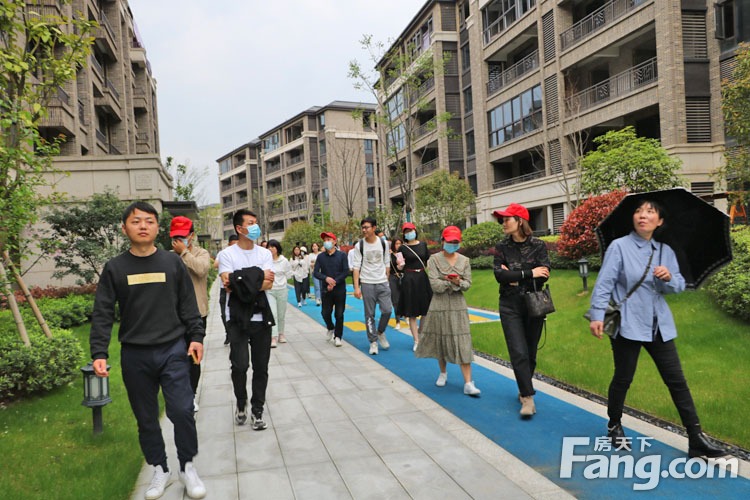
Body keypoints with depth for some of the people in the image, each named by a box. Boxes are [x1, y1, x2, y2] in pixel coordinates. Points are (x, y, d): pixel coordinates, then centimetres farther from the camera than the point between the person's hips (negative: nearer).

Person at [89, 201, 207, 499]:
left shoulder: (172, 263, 3)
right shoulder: (115, 268, 2)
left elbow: (188, 305, 5)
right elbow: (103, 313, 0)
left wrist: (196, 337, -3)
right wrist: (99, 353, -8)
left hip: (173, 350, -1)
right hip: (134, 355, 1)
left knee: (182, 410, -8)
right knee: (146, 418, 11)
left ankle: (188, 467, 13)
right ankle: (159, 469, 29)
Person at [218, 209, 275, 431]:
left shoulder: (265, 253, 8)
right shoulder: (227, 254, 0)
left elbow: (269, 284, -5)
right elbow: (229, 286, -12)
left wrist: (241, 283, -15)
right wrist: (259, 277, -10)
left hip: (261, 317, 3)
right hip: (237, 318, -2)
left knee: (261, 367, 5)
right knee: (240, 365, -7)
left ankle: (257, 411, 20)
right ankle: (241, 404, 20)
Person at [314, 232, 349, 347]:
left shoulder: (342, 255, -2)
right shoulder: (321, 257, 3)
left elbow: (346, 272, -6)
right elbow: (315, 273, -2)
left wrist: (335, 282, -13)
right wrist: (326, 278, -19)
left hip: (340, 289, -1)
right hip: (326, 290, 2)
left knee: (339, 314, 1)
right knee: (325, 313, 2)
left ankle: (337, 336, 15)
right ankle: (330, 328, 32)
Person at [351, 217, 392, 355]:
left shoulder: (383, 243, 3)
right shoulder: (359, 245, -3)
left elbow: (386, 264, 11)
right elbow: (356, 267, -5)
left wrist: (387, 280, 9)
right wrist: (356, 287, -10)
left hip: (382, 283, 2)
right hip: (367, 283, -2)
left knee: (387, 310, -5)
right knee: (369, 314, 2)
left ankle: (380, 332, 22)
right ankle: (373, 342, 12)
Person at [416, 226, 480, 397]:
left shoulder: (464, 260, 6)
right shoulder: (434, 259, -3)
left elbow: (468, 284, 1)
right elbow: (434, 284, -10)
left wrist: (459, 282, -19)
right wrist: (452, 282, -16)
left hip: (458, 305, 1)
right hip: (439, 305, -1)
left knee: (462, 343, -5)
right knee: (440, 340, 10)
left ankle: (468, 383, -5)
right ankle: (443, 373, 33)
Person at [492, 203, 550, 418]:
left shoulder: (538, 245, -2)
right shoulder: (502, 247, 0)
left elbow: (544, 275, -13)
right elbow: (499, 275, -13)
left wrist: (514, 276, -14)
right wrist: (528, 274, -16)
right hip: (510, 306, 0)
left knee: (530, 353, 10)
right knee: (519, 353, -8)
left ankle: (524, 390, 31)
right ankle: (528, 397, 0)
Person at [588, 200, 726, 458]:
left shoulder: (665, 251, 10)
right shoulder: (619, 246, -5)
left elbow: (680, 285, 8)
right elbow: (604, 283, -12)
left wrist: (669, 277, -15)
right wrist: (597, 315, -20)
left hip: (659, 326, 5)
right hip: (627, 325, -4)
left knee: (677, 381, 4)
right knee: (623, 378, 6)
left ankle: (696, 439, 11)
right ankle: (614, 425, 28)